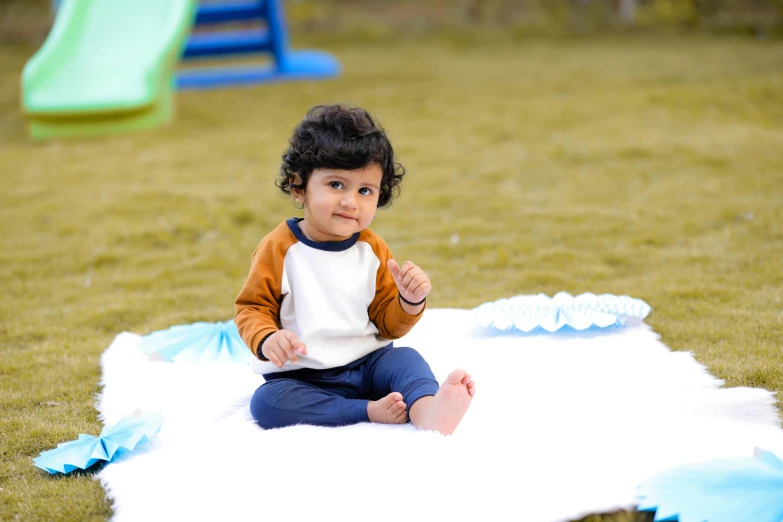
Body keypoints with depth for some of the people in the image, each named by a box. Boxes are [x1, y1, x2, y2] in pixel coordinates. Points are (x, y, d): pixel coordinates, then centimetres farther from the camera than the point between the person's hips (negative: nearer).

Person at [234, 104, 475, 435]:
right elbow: (253, 309, -4)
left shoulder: (372, 250, 4)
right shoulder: (279, 248, -7)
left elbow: (388, 325, 8)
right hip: (302, 377, -3)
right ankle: (371, 411, -32)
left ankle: (428, 411, -50)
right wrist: (266, 340, -26)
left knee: (406, 358, -21)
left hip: (366, 365, 3)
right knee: (265, 402, -29)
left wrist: (410, 301, -14)